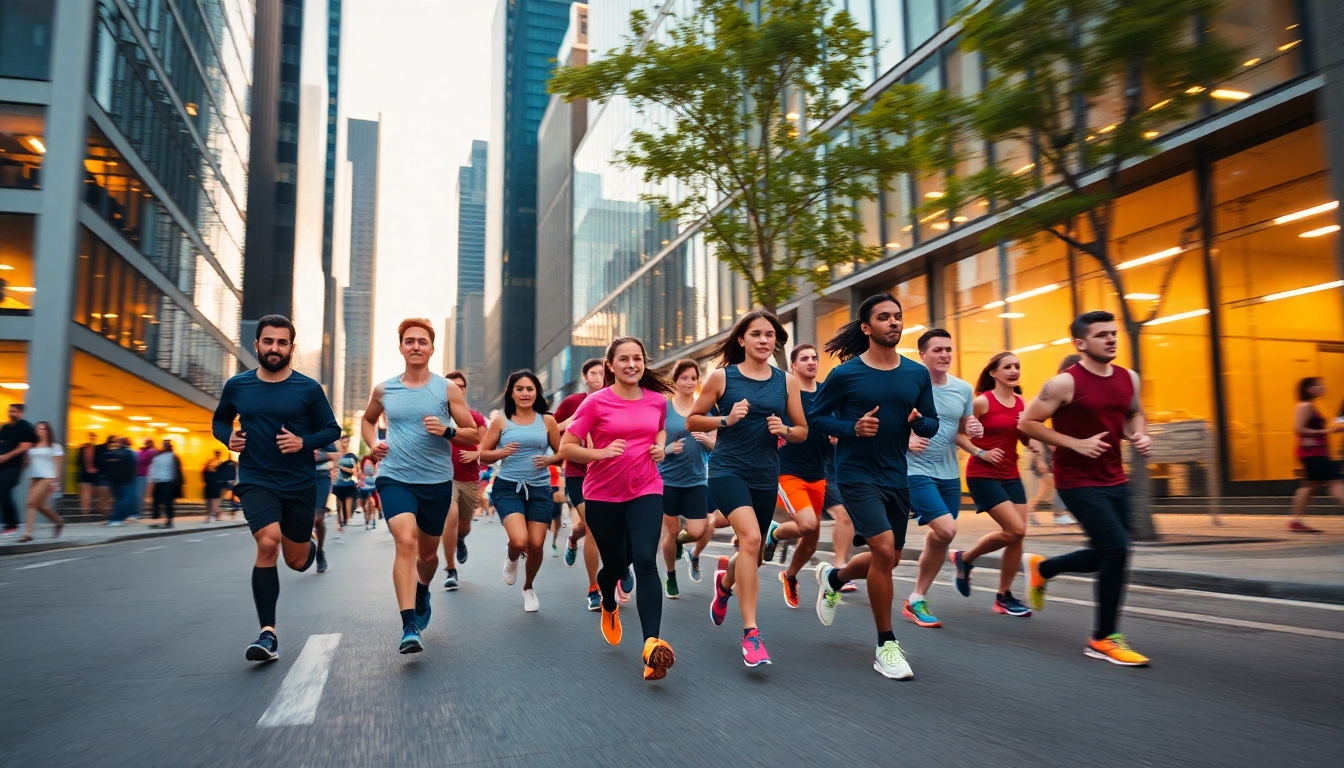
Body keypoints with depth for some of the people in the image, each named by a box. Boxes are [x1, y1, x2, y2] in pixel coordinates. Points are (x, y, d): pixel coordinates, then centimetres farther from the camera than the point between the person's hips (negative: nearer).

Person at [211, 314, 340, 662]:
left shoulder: (308, 388, -6)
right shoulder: (237, 386, 0)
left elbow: (332, 429, 2)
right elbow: (219, 420, 17)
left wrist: (304, 442, -17)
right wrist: (228, 438, -5)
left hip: (299, 484, 0)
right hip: (256, 480, 0)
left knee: (297, 561, 10)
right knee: (268, 543, -23)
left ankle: (309, 541, 51)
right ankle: (268, 634, -12)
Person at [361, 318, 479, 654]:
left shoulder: (448, 389, -2)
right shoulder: (384, 390, 4)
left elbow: (473, 435, -1)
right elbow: (367, 420, 24)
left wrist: (447, 431, -20)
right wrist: (373, 443, 4)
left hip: (437, 481, 1)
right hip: (395, 478, -1)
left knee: (427, 551, 15)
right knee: (406, 542, -21)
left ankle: (422, 593, 49)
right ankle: (409, 628, -22)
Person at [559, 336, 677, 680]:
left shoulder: (658, 400, 2)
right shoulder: (596, 402, -9)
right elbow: (566, 447, -7)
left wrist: (660, 446, 2)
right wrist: (602, 453, -22)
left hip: (646, 491, 1)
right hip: (603, 495, -1)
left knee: (645, 561, -17)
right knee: (615, 564, 13)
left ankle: (653, 644, -24)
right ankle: (609, 606, 50)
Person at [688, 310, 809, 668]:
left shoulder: (786, 381, 5)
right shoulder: (722, 376, -2)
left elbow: (802, 431, 10)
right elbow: (692, 421, 3)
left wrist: (784, 430, -11)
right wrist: (726, 419, -14)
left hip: (766, 476, 4)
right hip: (728, 469, -4)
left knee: (751, 556, 15)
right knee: (750, 537, -27)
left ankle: (725, 580, 53)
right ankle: (750, 633, -20)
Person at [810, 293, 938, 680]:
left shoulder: (918, 374, 3)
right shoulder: (845, 373, -9)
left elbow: (932, 424, 10)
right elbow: (816, 416, -3)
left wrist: (919, 421, -13)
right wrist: (853, 427, -19)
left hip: (896, 477, 6)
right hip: (857, 474, -5)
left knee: (890, 558, 14)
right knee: (884, 548, -18)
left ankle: (833, 578, 45)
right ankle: (886, 646, -2)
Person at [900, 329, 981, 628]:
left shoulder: (964, 389, 6)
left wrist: (974, 431, -5)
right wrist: (906, 439, -22)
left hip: (950, 474, 7)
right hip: (917, 471, -6)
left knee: (939, 538, 10)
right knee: (946, 530, -18)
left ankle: (917, 600, 24)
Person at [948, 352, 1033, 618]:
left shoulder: (1020, 402, 7)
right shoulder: (983, 401, -11)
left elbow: (1026, 441, 16)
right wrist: (980, 453, -18)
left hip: (1011, 476, 7)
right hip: (983, 476, -6)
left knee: (1017, 536, 2)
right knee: (1015, 530, -14)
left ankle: (1004, 596, 16)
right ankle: (964, 558, 10)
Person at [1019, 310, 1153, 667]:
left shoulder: (1128, 378, 5)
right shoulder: (1065, 383, -14)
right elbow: (1027, 422, -12)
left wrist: (1139, 436, 1)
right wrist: (1076, 443, -18)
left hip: (1115, 480, 7)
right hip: (1078, 482, -7)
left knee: (1108, 554, 12)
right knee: (1116, 548, -15)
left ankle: (1041, 567, 38)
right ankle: (1104, 639, 0)